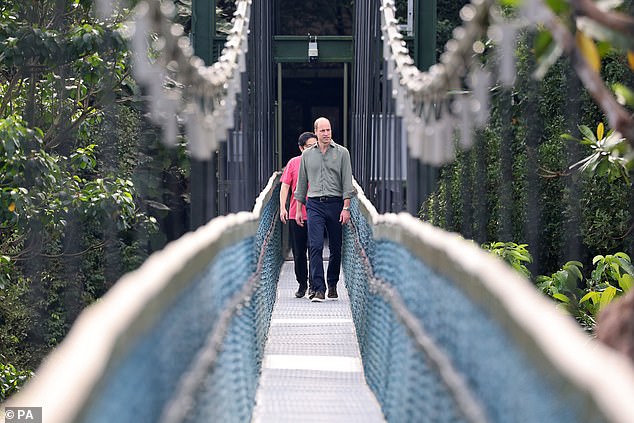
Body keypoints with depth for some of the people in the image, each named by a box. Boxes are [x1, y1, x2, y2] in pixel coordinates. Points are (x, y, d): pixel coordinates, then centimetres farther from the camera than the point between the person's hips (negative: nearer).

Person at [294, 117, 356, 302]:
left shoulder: (342, 153, 4)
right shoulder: (307, 154, 10)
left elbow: (347, 182, 0)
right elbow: (302, 182, 16)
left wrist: (346, 208, -8)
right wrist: (298, 209, 13)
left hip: (335, 203, -1)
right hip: (314, 204, 1)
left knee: (336, 248, 5)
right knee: (315, 246, -11)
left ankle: (332, 285, 19)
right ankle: (318, 288, -16)